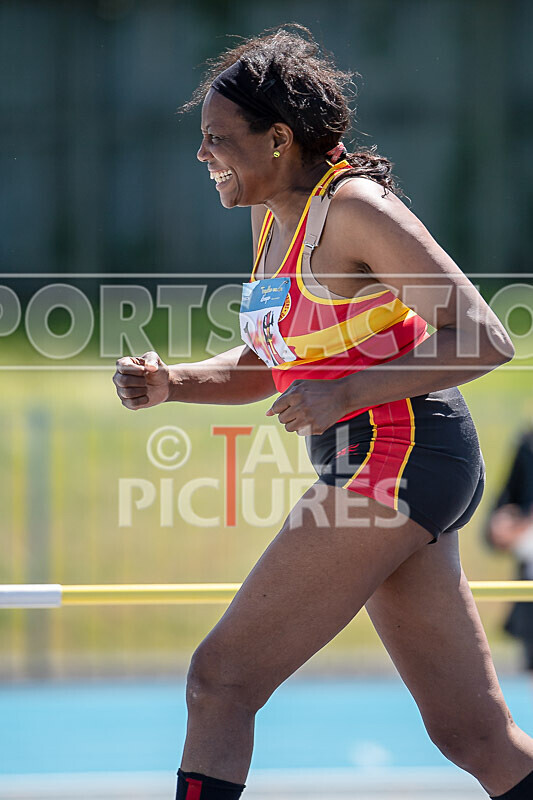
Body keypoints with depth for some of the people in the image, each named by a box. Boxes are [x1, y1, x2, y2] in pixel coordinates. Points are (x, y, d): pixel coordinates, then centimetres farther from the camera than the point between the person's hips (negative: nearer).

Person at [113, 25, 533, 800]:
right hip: (376, 469, 10)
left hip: (396, 456, -10)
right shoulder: (273, 217, 14)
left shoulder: (353, 207, -13)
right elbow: (265, 366, 24)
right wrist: (169, 383, 6)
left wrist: (348, 394, -24)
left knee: (223, 679, -7)